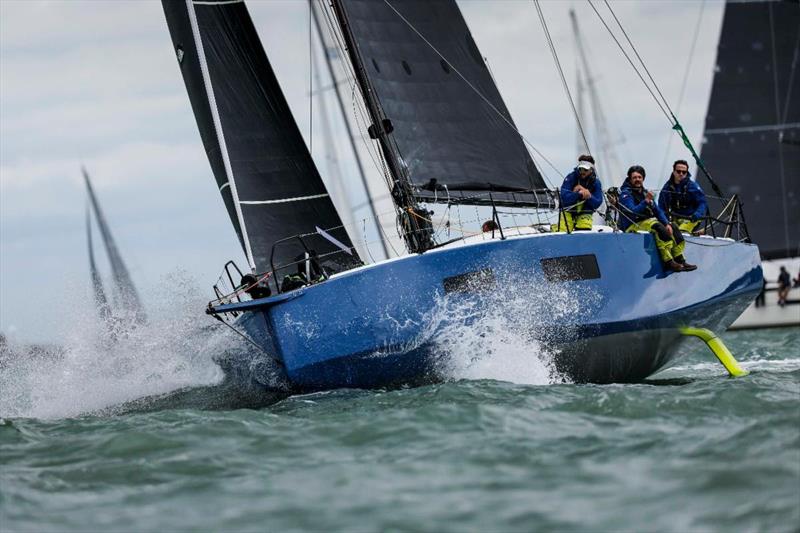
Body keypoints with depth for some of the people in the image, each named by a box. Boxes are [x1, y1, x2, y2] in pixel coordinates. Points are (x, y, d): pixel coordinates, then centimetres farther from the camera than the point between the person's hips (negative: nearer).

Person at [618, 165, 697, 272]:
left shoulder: (644, 192, 17)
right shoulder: (626, 194, -8)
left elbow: (657, 210, 14)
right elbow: (632, 212, -24)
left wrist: (667, 224, 0)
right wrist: (646, 201, -34)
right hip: (632, 226, -9)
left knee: (673, 226, -1)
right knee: (658, 227, -30)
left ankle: (680, 260, -5)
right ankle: (668, 262, -32)